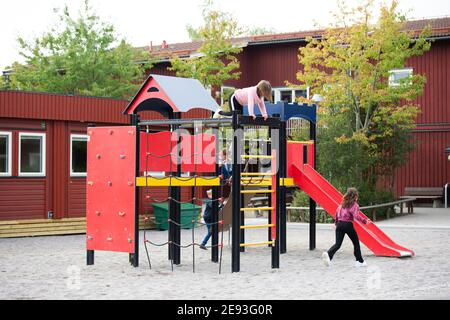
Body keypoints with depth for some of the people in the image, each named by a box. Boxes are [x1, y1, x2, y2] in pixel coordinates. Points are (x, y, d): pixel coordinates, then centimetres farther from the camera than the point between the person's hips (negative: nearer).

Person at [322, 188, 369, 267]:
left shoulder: (343, 204, 13)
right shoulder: (354, 205, -6)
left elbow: (337, 212, 16)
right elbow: (356, 216, -19)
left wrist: (336, 222, 29)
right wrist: (364, 221, -9)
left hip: (340, 224, 5)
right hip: (348, 225, -5)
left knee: (338, 244, -1)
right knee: (356, 242, 13)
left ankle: (328, 254, -28)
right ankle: (360, 261, 20)